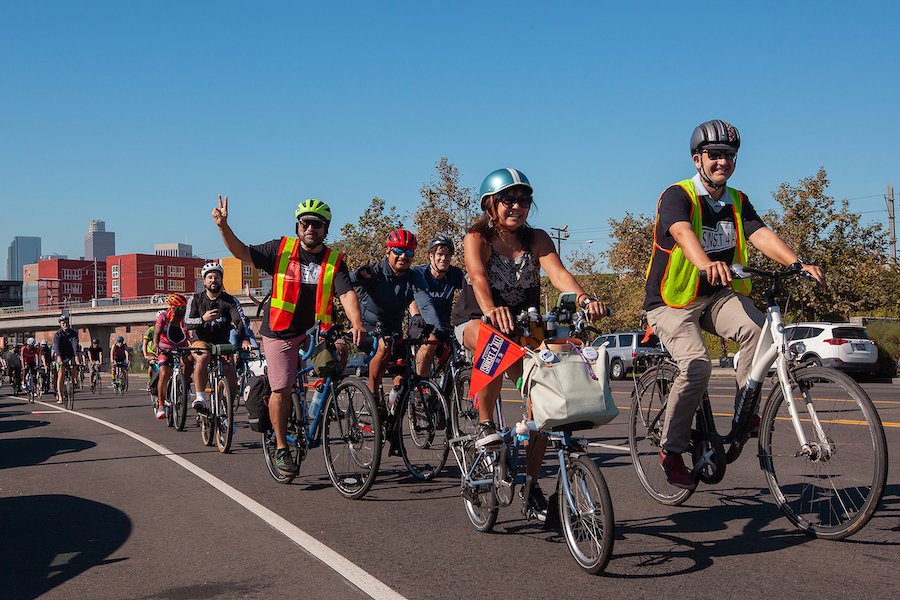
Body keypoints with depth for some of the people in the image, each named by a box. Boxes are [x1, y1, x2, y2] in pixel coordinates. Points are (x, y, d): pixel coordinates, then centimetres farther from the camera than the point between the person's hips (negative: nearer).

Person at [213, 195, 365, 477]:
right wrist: (223, 226, -22)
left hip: (314, 331, 2)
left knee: (339, 351, -21)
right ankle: (281, 448, 11)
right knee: (282, 390, -5)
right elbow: (242, 252, -6)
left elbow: (347, 294, -15)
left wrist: (356, 323, -32)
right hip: (280, 332, -2)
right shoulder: (282, 249, -4)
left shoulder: (334, 261, -3)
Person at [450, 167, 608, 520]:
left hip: (524, 324, 4)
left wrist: (584, 299, -43)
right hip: (475, 321, -3)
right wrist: (491, 310, -53)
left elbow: (557, 272, -21)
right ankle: (485, 424, -22)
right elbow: (478, 277, -31)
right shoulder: (477, 238, -11)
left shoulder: (536, 239, -3)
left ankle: (530, 482, 5)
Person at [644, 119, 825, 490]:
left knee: (758, 328, -26)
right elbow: (683, 232, -34)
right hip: (672, 301, -5)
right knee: (697, 366, -26)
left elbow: (761, 236, -10)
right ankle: (671, 449, -7)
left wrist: (798, 263, -29)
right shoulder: (677, 196, -13)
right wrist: (706, 264, -55)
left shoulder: (737, 202, 6)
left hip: (718, 297, 5)